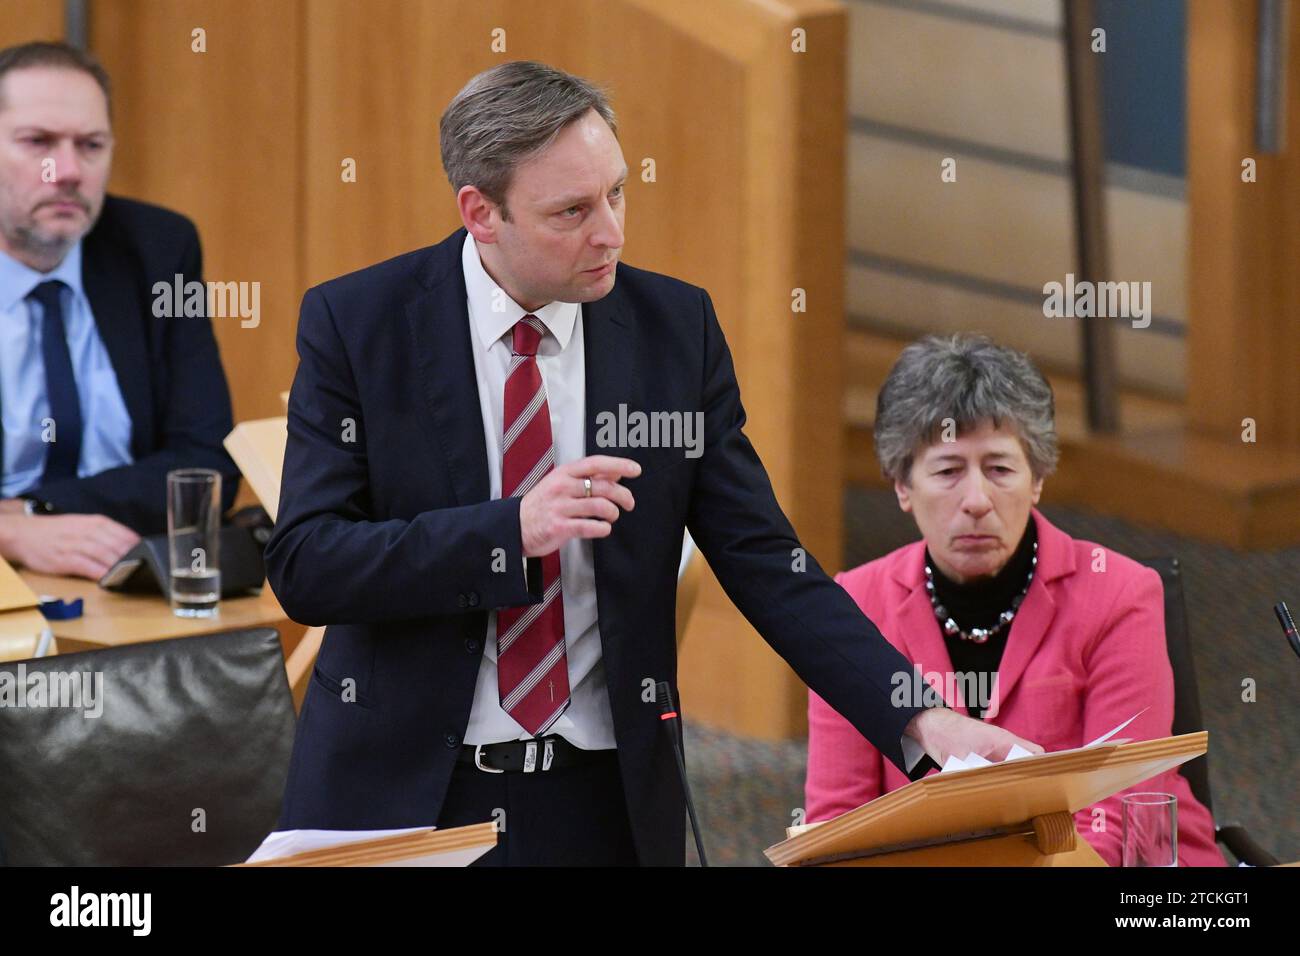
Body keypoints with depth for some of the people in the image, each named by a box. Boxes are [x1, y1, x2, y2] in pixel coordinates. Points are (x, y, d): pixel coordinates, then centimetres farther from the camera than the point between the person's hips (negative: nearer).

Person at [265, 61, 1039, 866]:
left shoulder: (676, 327, -1)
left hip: (604, 801, 2)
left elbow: (764, 560, -2)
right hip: (396, 796, -1)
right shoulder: (354, 323, -6)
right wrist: (511, 530, -24)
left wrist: (922, 722, -14)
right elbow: (303, 565, -12)